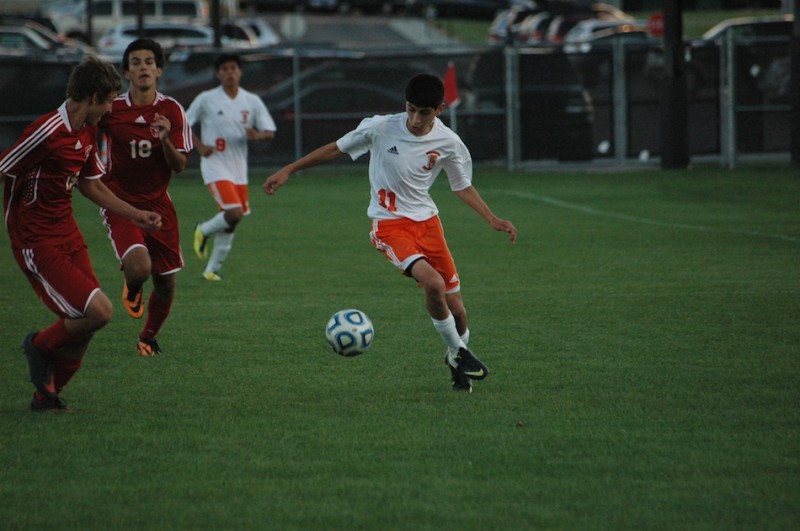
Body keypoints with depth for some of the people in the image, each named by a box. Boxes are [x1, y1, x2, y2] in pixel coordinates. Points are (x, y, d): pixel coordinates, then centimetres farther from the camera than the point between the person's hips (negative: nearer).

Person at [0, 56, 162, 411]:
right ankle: (41, 345, 10)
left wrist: (136, 215, 24)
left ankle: (48, 396, 23)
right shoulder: (47, 132, -21)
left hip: (68, 236, 9)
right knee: (98, 312, -18)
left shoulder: (87, 132, 9)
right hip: (37, 244, -9)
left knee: (84, 326, 4)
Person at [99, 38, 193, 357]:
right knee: (139, 267, -27)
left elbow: (179, 166, -6)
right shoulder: (111, 109, -5)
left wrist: (165, 140, -24)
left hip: (158, 204, 2)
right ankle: (132, 290, 12)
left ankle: (148, 338, 32)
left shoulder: (172, 110, -3)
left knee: (166, 283, 4)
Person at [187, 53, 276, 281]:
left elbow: (270, 132, 5)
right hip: (215, 166, -5)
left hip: (239, 169, 5)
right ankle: (203, 231, 10)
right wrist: (200, 146, -9)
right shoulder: (206, 99, -4)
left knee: (231, 223, 6)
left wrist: (257, 135, -18)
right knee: (234, 213, -20)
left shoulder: (252, 102, 5)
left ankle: (213, 269, 19)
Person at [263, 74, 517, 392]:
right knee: (433, 282, -28)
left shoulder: (448, 143, -5)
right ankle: (459, 352, -5)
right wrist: (288, 170, 2)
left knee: (454, 305, 2)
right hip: (389, 222, -3)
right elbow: (337, 148, 0)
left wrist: (492, 219, 1)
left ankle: (457, 359, 34)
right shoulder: (381, 129, -13)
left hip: (427, 221, 3)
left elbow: (462, 186, 11)